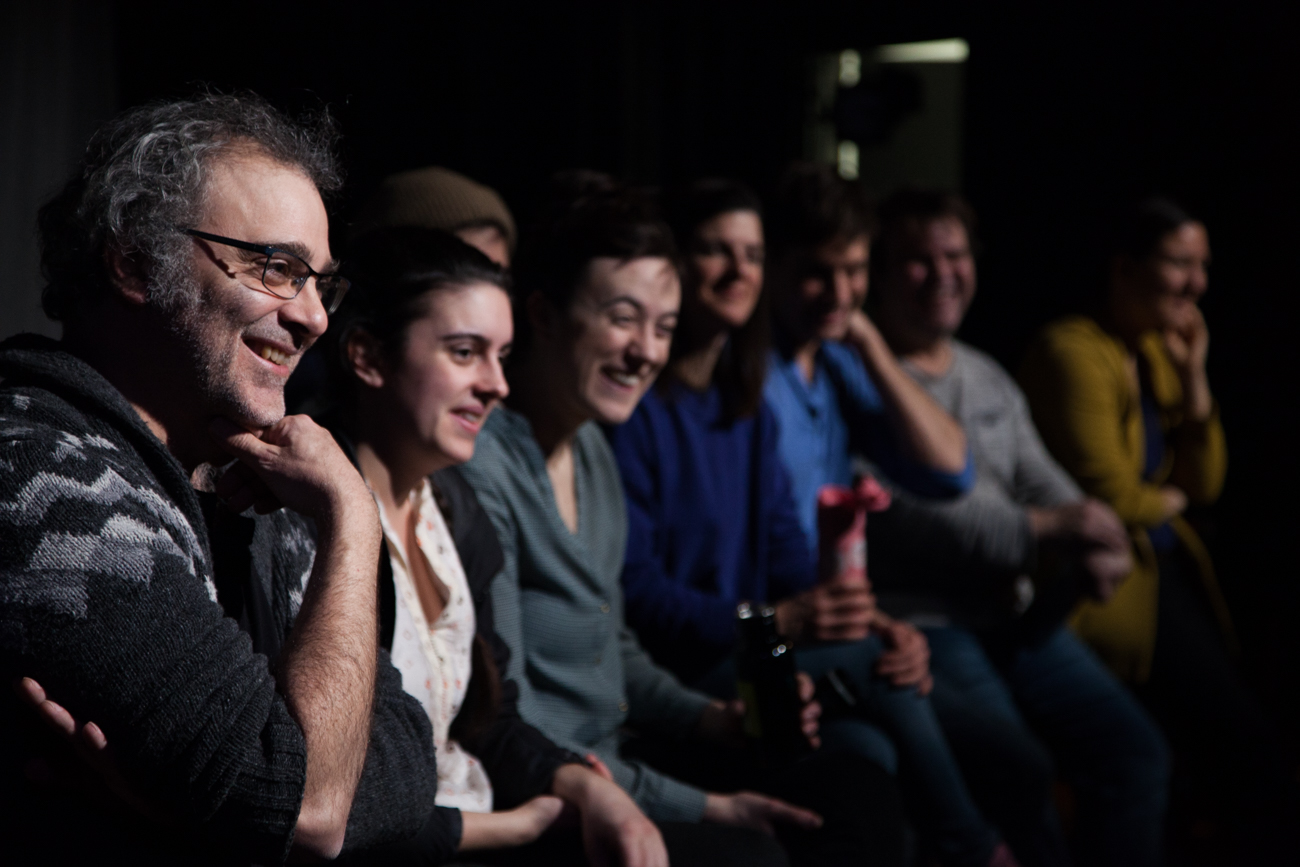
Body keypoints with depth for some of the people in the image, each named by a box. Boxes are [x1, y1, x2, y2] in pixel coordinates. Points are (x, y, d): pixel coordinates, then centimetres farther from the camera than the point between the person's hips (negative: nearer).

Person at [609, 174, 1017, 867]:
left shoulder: (748, 407, 15)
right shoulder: (634, 407, -10)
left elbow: (787, 553, 10)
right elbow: (633, 589, -16)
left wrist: (874, 621, -10)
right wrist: (778, 621, -25)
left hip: (750, 654, 7)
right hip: (667, 673, -7)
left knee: (869, 752, -22)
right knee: (867, 664, -23)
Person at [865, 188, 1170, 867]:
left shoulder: (989, 378, 20)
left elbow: (1045, 485, 15)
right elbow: (894, 519, -17)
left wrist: (1100, 549, -8)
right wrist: (1036, 536, -16)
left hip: (1018, 614, 8)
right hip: (919, 623, -8)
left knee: (1136, 755, -4)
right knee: (1021, 777, -25)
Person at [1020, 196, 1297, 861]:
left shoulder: (1158, 352, 13)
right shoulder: (1075, 353, -14)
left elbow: (1204, 483, 14)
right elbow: (1108, 496, -19)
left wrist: (1193, 371, 4)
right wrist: (1167, 502, 3)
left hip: (1164, 565, 8)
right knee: (1241, 740, -12)